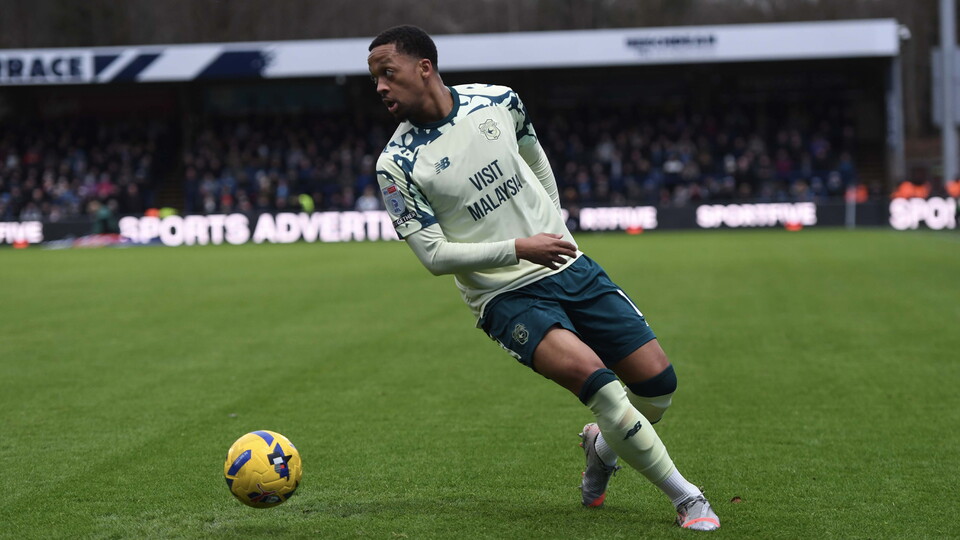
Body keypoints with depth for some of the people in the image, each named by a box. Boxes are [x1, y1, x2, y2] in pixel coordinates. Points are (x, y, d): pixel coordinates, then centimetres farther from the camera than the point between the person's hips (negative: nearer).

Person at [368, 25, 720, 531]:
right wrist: (519, 248, -19)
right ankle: (686, 498, -12)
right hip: (505, 297, -4)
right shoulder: (396, 166, -11)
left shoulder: (499, 102, -1)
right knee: (590, 374, -28)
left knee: (657, 381, -2)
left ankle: (603, 447, 33)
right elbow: (435, 254, -12)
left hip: (569, 267, 4)